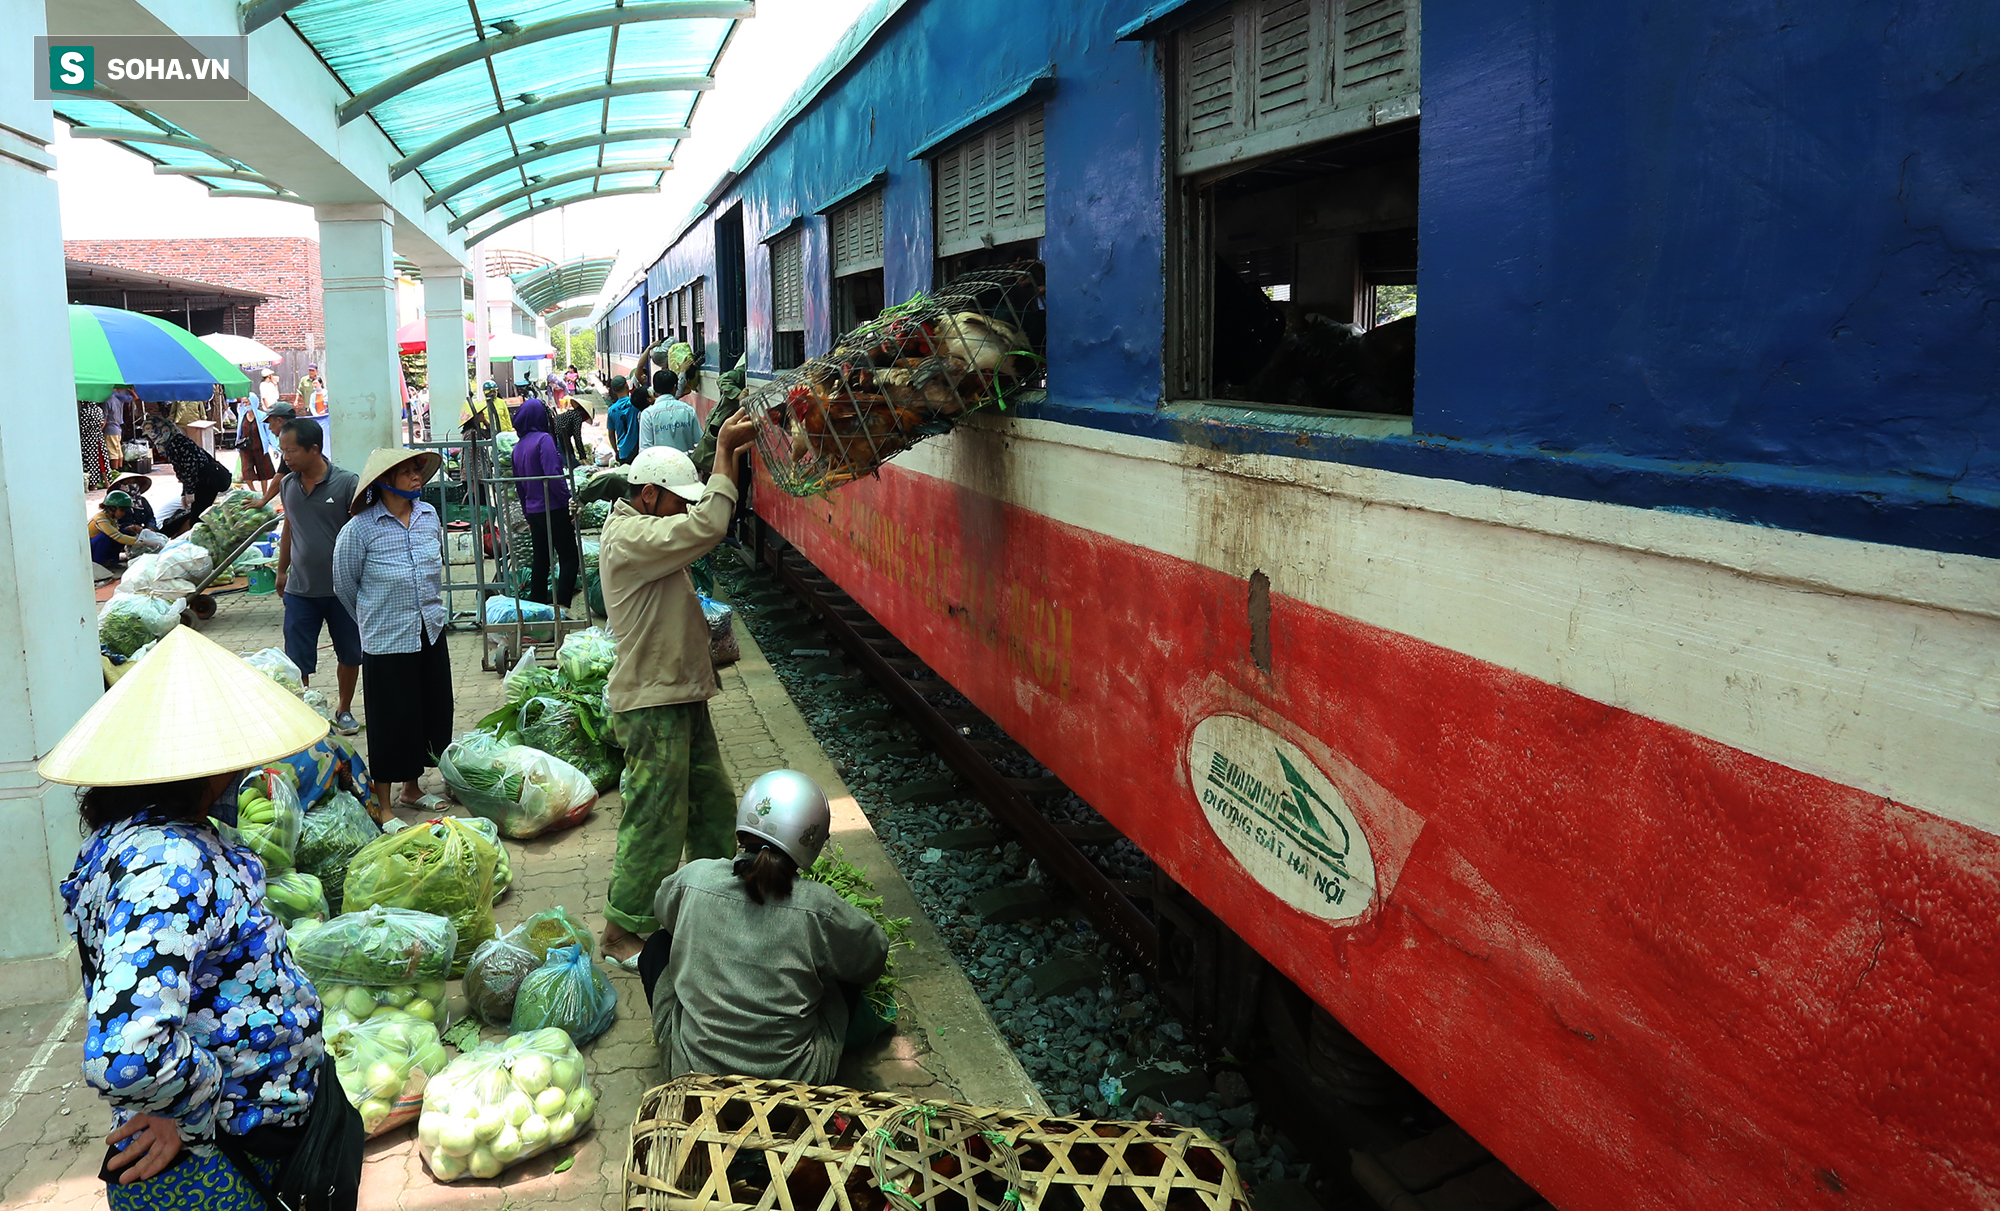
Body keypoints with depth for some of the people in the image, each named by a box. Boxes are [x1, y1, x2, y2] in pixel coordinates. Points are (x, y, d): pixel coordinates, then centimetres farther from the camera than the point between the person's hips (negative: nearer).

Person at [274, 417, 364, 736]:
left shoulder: (347, 483, -12)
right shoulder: (288, 485, 2)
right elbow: (289, 528, 16)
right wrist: (282, 570, 21)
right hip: (300, 590, 3)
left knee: (350, 654, 13)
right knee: (296, 661, 1)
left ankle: (344, 709, 33)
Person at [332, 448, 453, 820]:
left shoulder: (429, 515, 3)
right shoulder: (359, 529, -13)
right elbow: (344, 585, 0)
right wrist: (373, 619, 12)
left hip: (431, 633, 6)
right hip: (386, 641, -6)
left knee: (432, 712, 14)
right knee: (391, 722, 1)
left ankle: (412, 789, 32)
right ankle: (383, 805, 14)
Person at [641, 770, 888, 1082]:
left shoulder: (693, 878, -11)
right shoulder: (820, 907, -17)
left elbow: (661, 909, 14)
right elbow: (874, 954, 1)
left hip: (691, 1071, 2)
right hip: (795, 1079, -1)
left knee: (659, 943, 21)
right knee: (851, 968, 19)